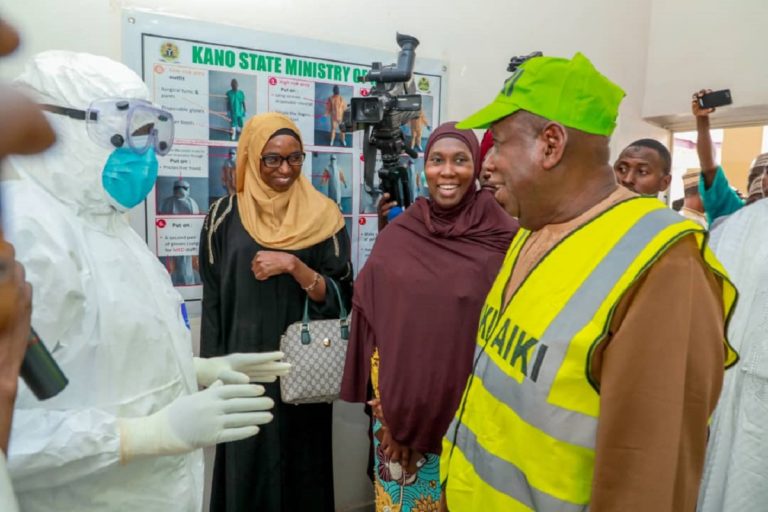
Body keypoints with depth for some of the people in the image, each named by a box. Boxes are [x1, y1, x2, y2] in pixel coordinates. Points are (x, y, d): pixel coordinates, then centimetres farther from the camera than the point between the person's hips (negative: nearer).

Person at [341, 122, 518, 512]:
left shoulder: (503, 237, -8)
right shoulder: (397, 236, -2)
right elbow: (371, 314, 2)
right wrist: (388, 409, -1)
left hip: (472, 407, -1)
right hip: (400, 401, 2)